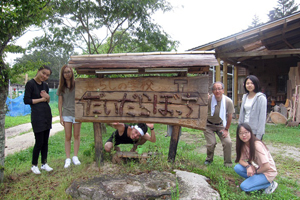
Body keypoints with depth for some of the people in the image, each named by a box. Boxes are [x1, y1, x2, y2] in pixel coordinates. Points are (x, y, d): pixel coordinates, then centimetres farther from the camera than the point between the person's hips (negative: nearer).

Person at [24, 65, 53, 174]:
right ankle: (34, 165, 14)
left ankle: (44, 164, 21)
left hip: (47, 114, 6)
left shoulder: (45, 85, 12)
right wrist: (41, 99, -7)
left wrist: (47, 97, -5)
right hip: (37, 115, -6)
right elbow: (26, 100, -12)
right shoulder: (30, 84, -7)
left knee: (45, 141, 10)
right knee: (39, 142, -3)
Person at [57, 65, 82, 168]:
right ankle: (68, 158, 12)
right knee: (67, 136, 4)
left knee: (76, 135, 7)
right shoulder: (61, 87, 5)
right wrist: (60, 116, 3)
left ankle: (75, 157, 19)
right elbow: (60, 102, 7)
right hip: (66, 113, 2)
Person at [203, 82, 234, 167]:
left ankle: (228, 163, 13)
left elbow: (229, 116, -5)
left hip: (221, 125, 2)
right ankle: (209, 159, 23)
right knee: (211, 143, -10)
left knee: (228, 142, -10)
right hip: (209, 125, -2)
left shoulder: (228, 101, -16)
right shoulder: (208, 99, -22)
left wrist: (226, 129, -1)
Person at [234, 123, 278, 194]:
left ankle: (270, 184, -2)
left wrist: (255, 171, -11)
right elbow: (240, 160, -1)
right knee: (237, 168, -16)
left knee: (244, 186, -19)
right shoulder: (243, 145, -4)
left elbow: (267, 166, -28)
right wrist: (248, 166, -22)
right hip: (255, 168, 7)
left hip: (267, 172, -7)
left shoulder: (257, 145, -27)